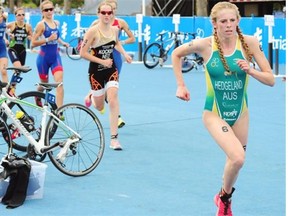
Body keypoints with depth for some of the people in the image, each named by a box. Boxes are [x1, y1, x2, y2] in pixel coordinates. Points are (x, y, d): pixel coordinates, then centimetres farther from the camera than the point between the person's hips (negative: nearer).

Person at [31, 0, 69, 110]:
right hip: (44, 58, -3)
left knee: (59, 82, -16)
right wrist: (48, 39, -25)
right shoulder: (41, 24, -12)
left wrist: (63, 43, 10)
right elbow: (33, 43, -16)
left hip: (55, 56, 3)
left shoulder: (56, 23, 5)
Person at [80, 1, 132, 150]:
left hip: (111, 70, 3)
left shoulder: (114, 30, -1)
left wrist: (124, 54, 6)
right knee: (99, 108, 11)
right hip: (96, 71, -3)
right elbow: (83, 53, -17)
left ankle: (114, 138, -14)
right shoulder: (93, 31, -17)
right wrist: (102, 61, -22)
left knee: (113, 100, -17)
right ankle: (91, 97, 51)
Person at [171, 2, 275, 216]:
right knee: (237, 158, -23)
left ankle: (225, 199, 45)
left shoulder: (250, 42, -13)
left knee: (236, 159, 14)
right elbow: (176, 54, 5)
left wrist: (250, 71, -27)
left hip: (240, 113, 3)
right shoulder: (205, 44, -15)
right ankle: (224, 197, 7)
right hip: (214, 113, -3)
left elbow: (271, 80, -10)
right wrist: (181, 85, 0)